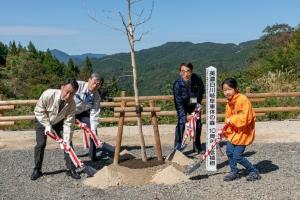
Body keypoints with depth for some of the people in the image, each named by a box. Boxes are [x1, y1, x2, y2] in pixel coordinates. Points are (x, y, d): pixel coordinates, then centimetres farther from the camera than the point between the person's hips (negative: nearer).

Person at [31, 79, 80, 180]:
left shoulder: (71, 104, -29)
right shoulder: (48, 94, -38)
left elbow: (68, 124, -24)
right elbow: (39, 111, -23)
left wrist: (66, 141, -27)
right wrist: (47, 125, -26)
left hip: (59, 122, 2)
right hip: (42, 121, -2)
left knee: (68, 143, -5)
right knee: (40, 144, -7)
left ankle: (71, 169, 7)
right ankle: (37, 170, 12)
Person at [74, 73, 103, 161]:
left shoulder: (96, 96, -18)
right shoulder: (78, 85, -31)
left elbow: (94, 114, -16)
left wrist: (93, 130, -23)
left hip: (83, 112, 3)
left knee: (93, 130, -5)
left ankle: (93, 155, 9)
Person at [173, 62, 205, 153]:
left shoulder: (197, 80, -25)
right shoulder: (177, 84, -31)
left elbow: (202, 91, 0)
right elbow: (178, 103, -28)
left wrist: (198, 101, -8)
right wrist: (185, 116, -33)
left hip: (194, 105, 3)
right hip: (183, 105, -3)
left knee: (197, 124, 7)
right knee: (181, 124, -14)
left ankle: (197, 147, 23)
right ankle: (177, 148, -6)